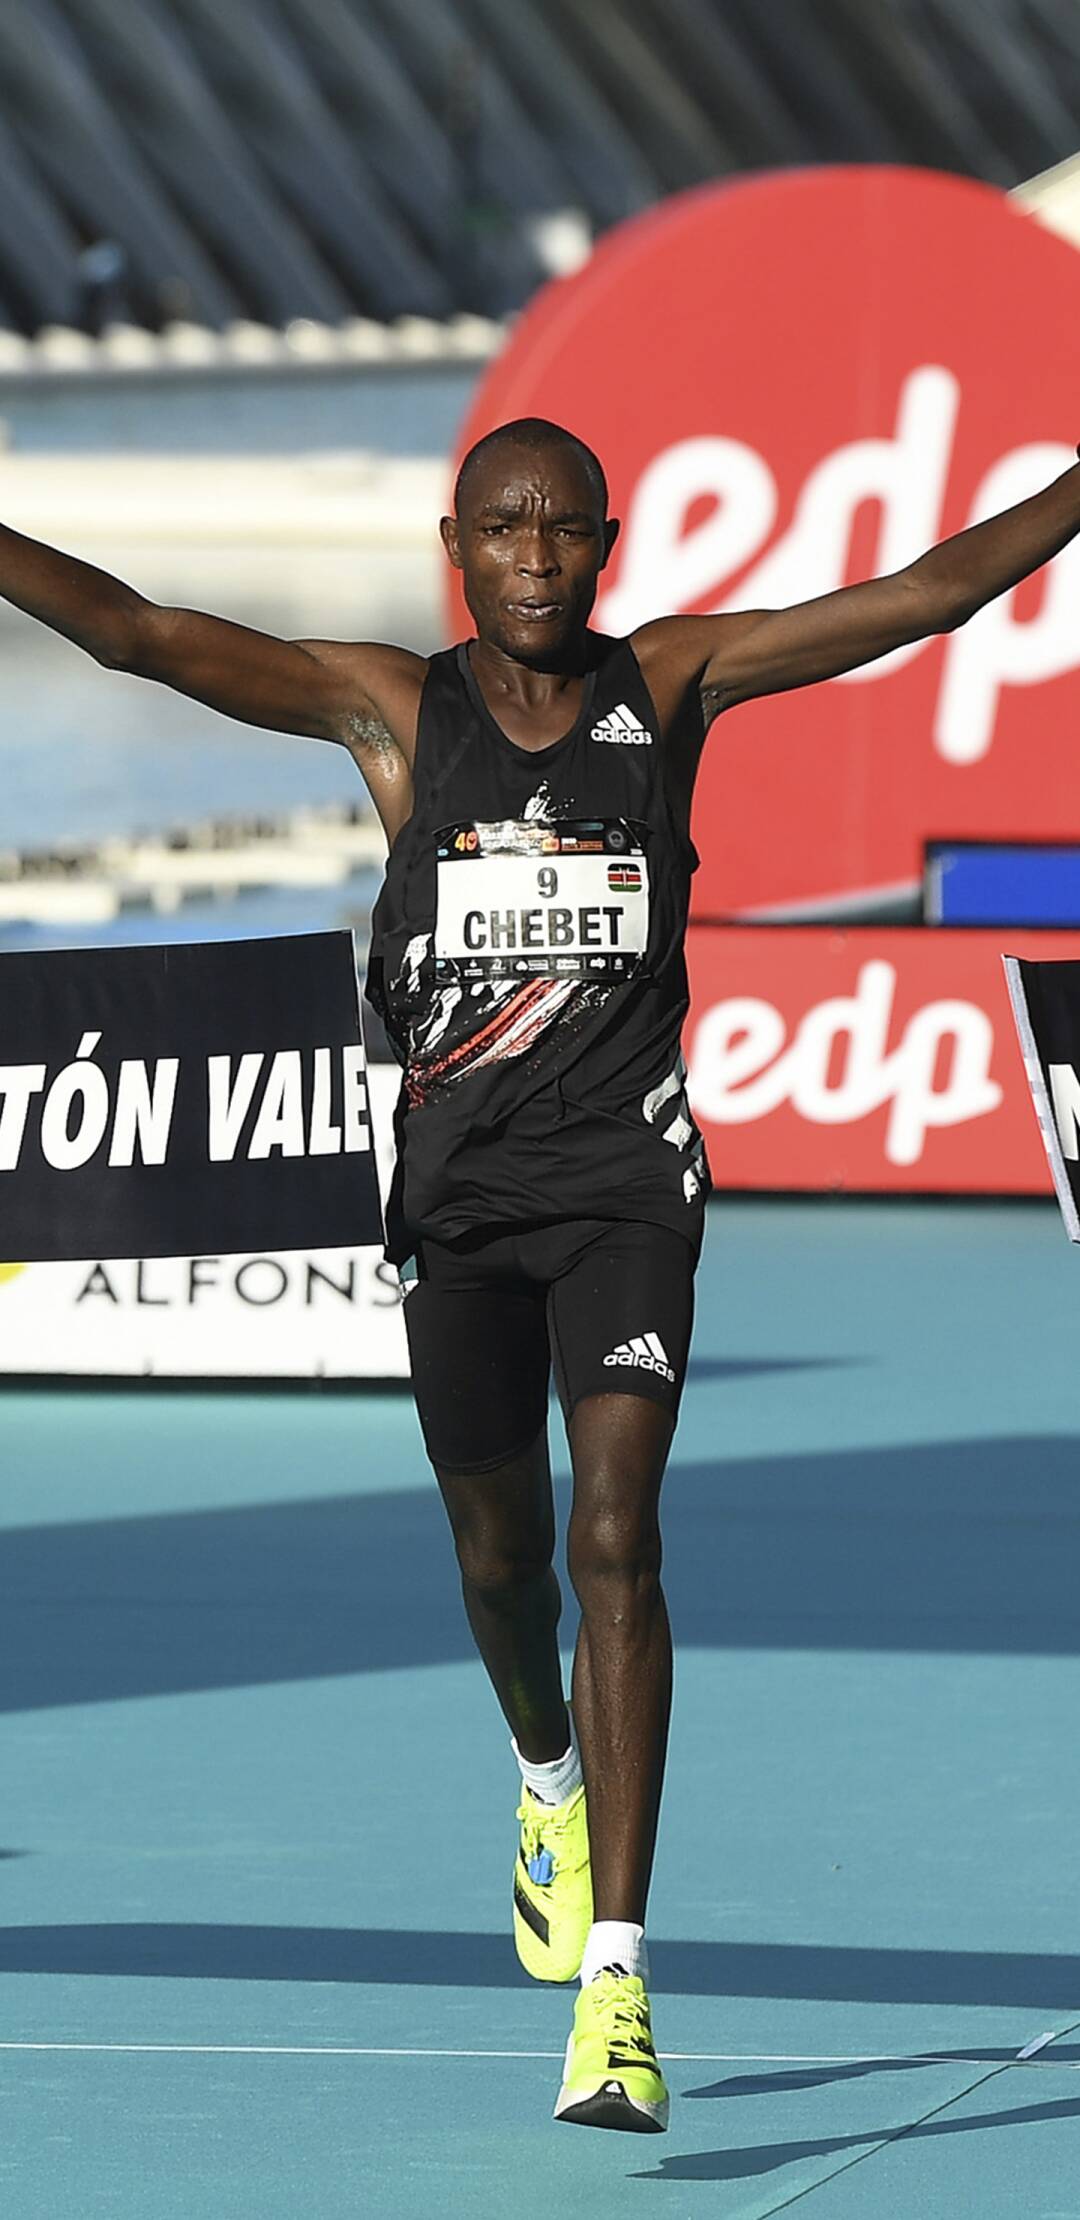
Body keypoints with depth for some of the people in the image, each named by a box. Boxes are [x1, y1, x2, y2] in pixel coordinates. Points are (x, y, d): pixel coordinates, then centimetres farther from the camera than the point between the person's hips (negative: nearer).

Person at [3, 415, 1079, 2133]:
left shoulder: (673, 686, 0)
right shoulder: (395, 707, 0)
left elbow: (927, 595, -2)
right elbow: (143, 636, -9)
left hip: (624, 1174, -2)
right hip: (458, 1186, 2)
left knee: (615, 1541, -15)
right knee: (498, 1554, 16)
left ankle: (616, 1980, -20)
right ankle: (549, 1777, 51)